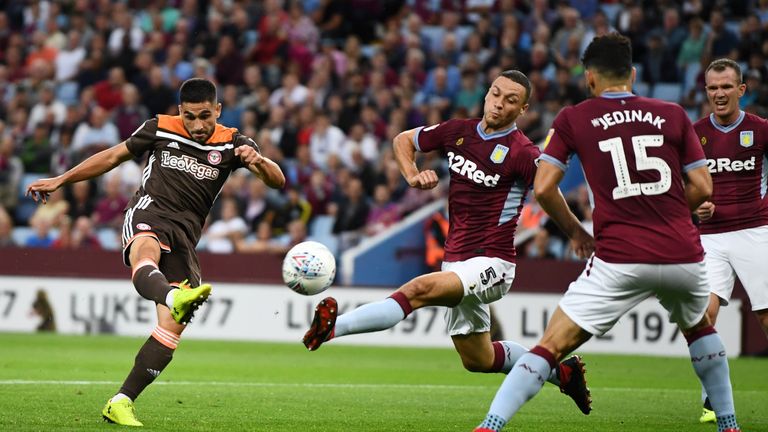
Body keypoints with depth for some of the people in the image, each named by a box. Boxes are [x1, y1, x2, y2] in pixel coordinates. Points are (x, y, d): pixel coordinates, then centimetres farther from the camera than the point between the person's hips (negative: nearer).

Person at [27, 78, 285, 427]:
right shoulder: (160, 129, 9)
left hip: (184, 235, 2)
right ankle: (174, 298, -75)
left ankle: (121, 403, -5)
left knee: (173, 327, -10)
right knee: (146, 253, -41)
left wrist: (259, 161, -28)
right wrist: (60, 180, 24)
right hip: (148, 215, -2)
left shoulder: (231, 144, 7)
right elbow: (114, 156, 22)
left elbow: (277, 181, -4)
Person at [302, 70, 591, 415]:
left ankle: (332, 326, -46)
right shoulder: (458, 131, 5)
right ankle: (560, 370, 39)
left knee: (419, 290, -33)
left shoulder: (521, 152, -13)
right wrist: (412, 175, 0)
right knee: (477, 359, 20)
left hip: (491, 263, -8)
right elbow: (403, 140, 18)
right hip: (457, 262, 8)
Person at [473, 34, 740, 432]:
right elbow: (703, 189, 9)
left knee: (550, 347, -2)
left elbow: (543, 188, -1)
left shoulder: (573, 119, 6)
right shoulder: (673, 115, 11)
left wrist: (575, 232, 14)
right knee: (698, 328, 33)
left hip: (620, 261, -3)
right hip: (683, 256, 3)